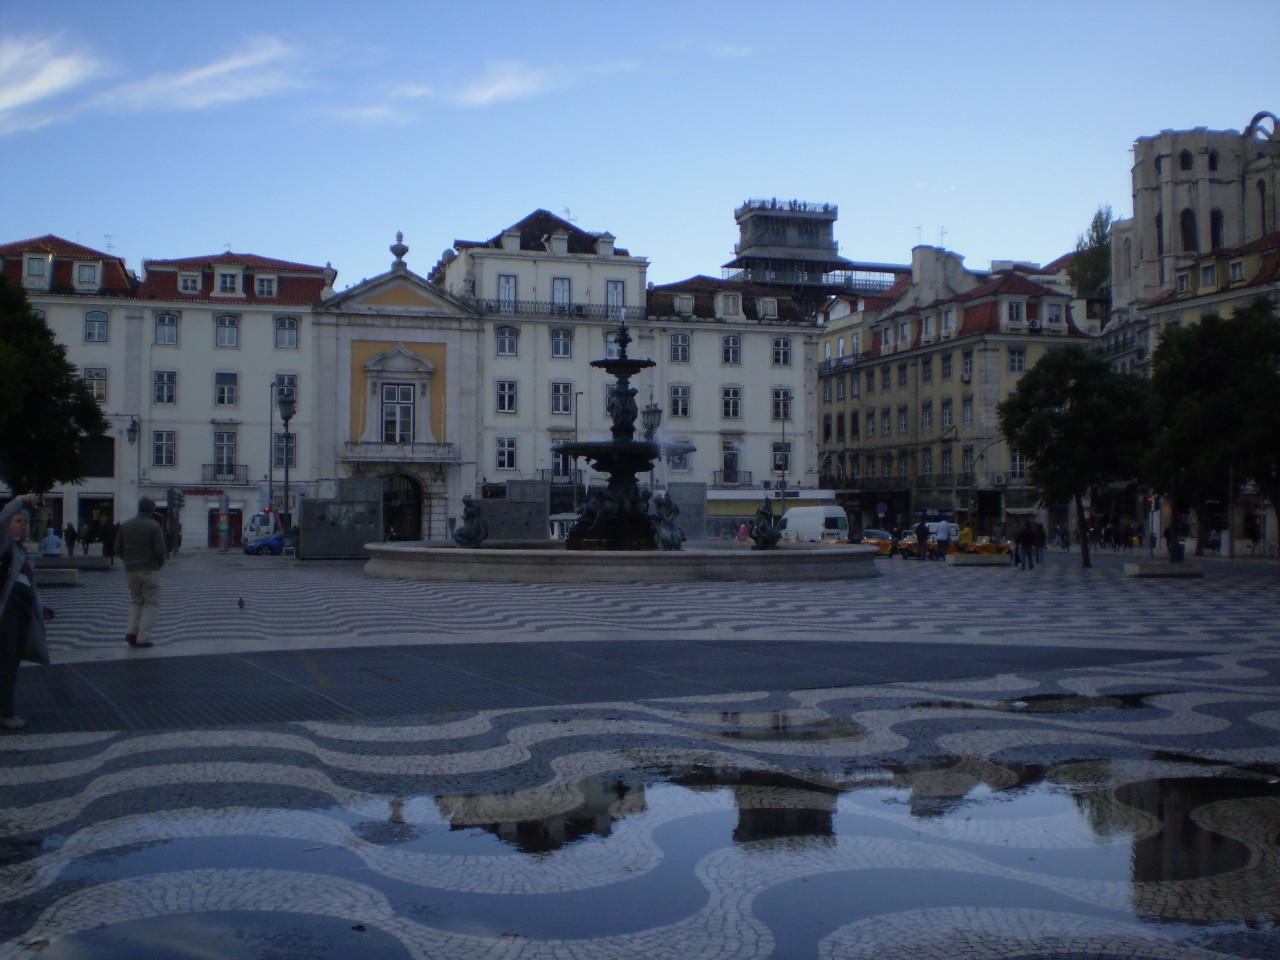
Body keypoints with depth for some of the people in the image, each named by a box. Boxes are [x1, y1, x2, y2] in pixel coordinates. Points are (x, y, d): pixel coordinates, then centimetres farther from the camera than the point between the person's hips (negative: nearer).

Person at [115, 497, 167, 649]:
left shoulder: (125, 525, 7)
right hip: (150, 570, -5)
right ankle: (143, 638, -4)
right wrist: (159, 564, 4)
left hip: (130, 570, 5)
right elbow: (160, 550, -14)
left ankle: (131, 631, 4)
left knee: (135, 601, 20)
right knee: (151, 603, 3)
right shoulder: (154, 526, -10)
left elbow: (117, 549, 7)